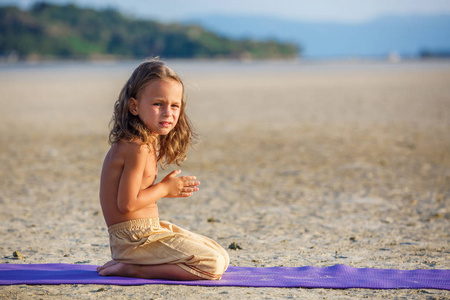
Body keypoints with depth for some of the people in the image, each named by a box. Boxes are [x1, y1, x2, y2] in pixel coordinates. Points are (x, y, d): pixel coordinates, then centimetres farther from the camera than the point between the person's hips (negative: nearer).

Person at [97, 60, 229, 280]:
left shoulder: (150, 142, 12)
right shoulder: (137, 148, -19)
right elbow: (127, 203, -22)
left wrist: (167, 188, 3)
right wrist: (164, 189, -8)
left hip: (150, 229, 10)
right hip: (134, 238, -10)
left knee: (221, 256, 15)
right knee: (212, 266, -17)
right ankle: (134, 270, -10)